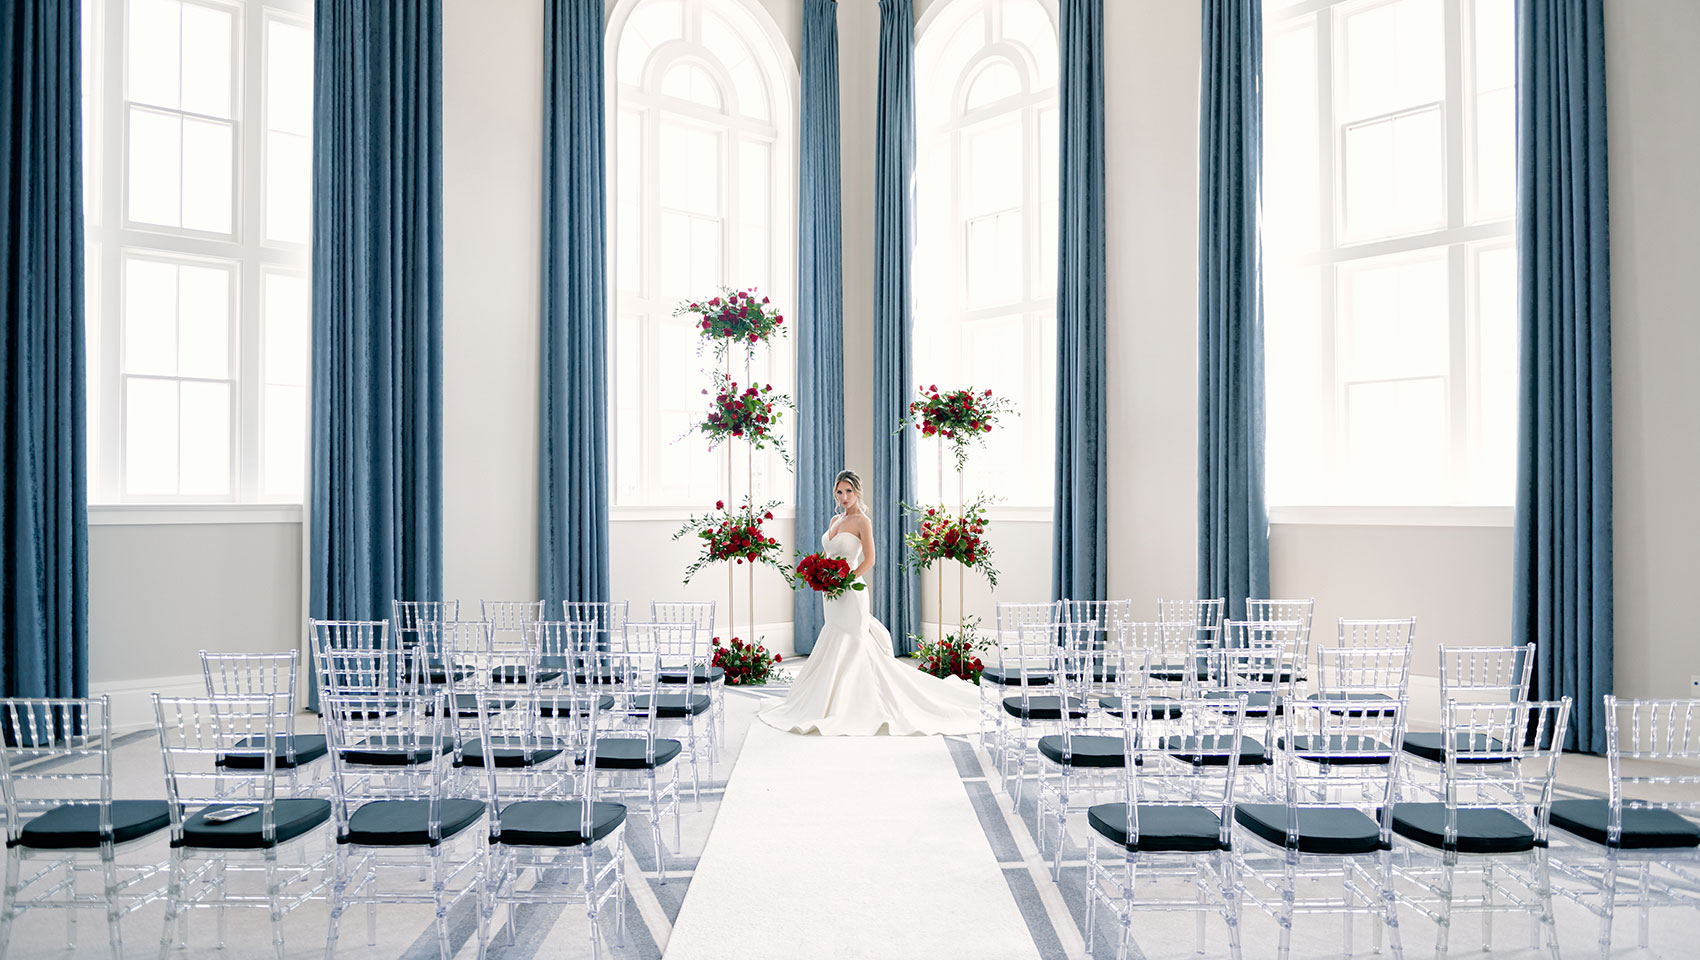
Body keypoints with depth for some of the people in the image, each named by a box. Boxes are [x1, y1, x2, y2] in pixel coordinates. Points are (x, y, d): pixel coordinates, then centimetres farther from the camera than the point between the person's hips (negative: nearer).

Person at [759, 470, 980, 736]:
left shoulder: (862, 520, -8)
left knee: (845, 649, -5)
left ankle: (841, 708, 2)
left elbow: (869, 560, -13)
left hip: (850, 592, -8)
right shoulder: (835, 520, 13)